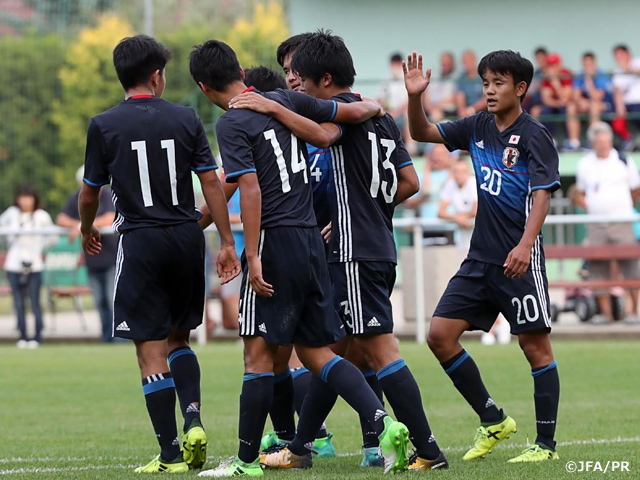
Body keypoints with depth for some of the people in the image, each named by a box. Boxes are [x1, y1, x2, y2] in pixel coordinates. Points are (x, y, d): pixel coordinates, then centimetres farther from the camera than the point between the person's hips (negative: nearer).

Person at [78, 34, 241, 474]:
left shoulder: (104, 125, -3)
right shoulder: (186, 120, 2)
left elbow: (90, 194, 5)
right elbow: (211, 182, 0)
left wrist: (87, 230, 25)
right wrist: (227, 243, 5)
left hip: (140, 241, -3)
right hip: (187, 239, 3)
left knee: (151, 351, 1)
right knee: (178, 339, 20)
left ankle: (171, 454, -2)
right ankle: (193, 419, -3)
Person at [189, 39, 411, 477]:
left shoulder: (231, 125, -9)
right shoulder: (285, 101, 10)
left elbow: (251, 189, -17)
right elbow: (354, 112, 17)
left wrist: (252, 256, -17)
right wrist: (373, 107, 40)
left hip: (274, 243, -7)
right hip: (312, 239, 7)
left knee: (259, 352, -2)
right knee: (316, 352, 10)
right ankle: (384, 423, -6)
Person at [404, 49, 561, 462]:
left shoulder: (534, 136, -9)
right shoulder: (478, 128, 10)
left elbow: (543, 195, -16)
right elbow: (422, 133, 16)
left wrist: (526, 245, -29)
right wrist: (415, 98, -3)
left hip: (519, 260, -7)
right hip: (480, 257, 7)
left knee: (535, 346, -2)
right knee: (440, 335, 1)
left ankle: (546, 443, 5)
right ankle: (493, 421, 12)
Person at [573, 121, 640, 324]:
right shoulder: (584, 165, 7)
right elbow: (579, 193, 19)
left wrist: (624, 208, 11)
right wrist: (588, 206, 4)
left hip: (621, 222, -2)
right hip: (596, 225, 2)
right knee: (598, 267, 0)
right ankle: (604, 311, 6)